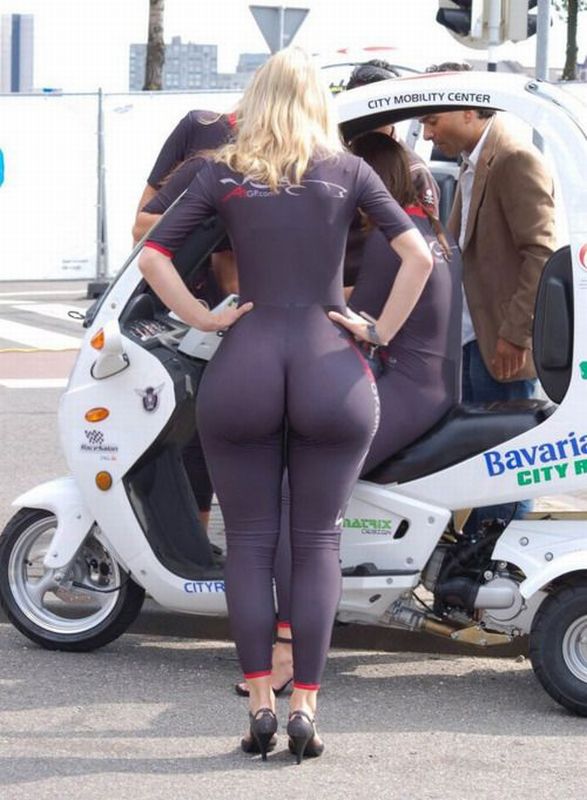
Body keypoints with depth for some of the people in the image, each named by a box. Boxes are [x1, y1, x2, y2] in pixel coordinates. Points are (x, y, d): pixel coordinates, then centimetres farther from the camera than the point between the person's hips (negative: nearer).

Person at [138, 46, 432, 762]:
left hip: (244, 366, 0)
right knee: (318, 542, 6)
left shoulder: (223, 174, 6)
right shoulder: (347, 172, 5)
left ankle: (259, 705, 7)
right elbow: (419, 257, -4)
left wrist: (204, 321, 4)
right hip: (328, 368, 0)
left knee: (249, 541, 8)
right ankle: (304, 709, 2)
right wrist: (380, 332, 3)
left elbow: (151, 258, -1)